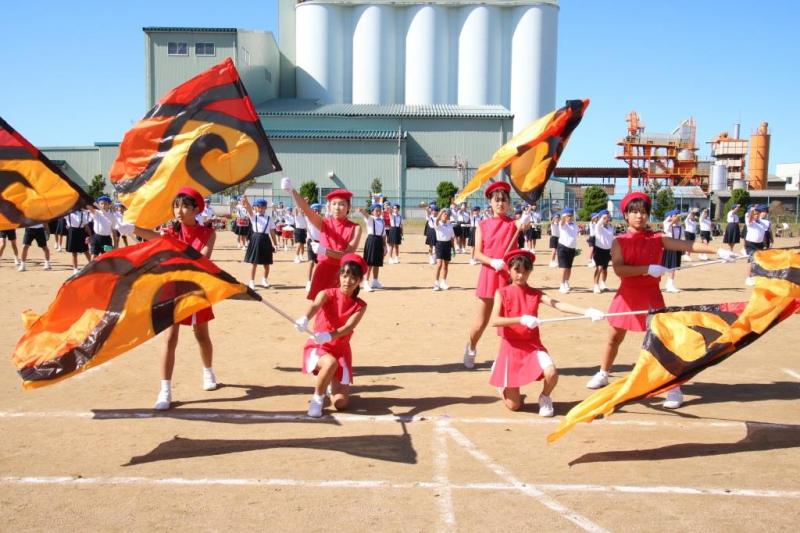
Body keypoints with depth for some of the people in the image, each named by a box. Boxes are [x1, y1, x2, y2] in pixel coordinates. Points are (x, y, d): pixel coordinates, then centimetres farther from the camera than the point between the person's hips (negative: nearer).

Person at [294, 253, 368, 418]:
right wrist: (305, 318, -59)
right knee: (331, 363, -40)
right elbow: (315, 305, -35)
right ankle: (317, 398, -12)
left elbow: (348, 328, -24)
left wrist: (329, 336, -46)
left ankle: (333, 384, 27)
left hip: (341, 350, 3)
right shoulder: (327, 294, -11)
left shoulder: (360, 306, -6)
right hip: (318, 347, -2)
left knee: (341, 404, -8)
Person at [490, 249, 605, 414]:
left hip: (533, 346, 2)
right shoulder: (502, 293, -2)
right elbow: (494, 321, -16)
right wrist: (521, 319, -30)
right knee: (514, 405, -2)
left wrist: (587, 312, -29)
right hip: (511, 348, -2)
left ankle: (545, 398, 4)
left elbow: (559, 305, -13)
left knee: (551, 372, -31)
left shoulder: (535, 294, 3)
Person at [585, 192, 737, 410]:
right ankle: (602, 375, 35)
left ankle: (674, 389, 1)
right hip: (627, 295, 1)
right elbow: (618, 269, -18)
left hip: (650, 296, -1)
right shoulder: (619, 241, -4)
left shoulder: (657, 239, -2)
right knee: (614, 338, 15)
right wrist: (648, 269, -25)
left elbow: (687, 245, -12)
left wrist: (717, 251, -21)